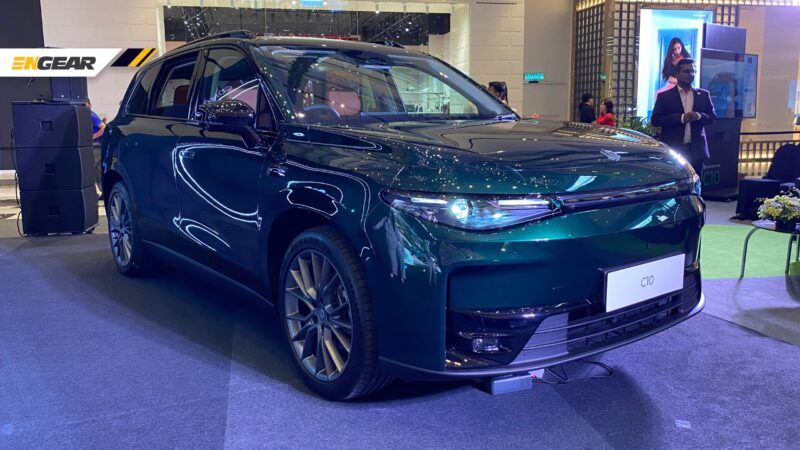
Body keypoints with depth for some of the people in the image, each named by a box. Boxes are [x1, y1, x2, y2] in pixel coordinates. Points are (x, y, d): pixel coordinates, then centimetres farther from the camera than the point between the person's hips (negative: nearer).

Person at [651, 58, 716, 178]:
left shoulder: (703, 95, 12)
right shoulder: (664, 96, 2)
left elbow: (712, 117, 12)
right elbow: (655, 120, -5)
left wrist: (699, 116, -11)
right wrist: (681, 118, -17)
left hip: (696, 150, 3)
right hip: (673, 150, -3)